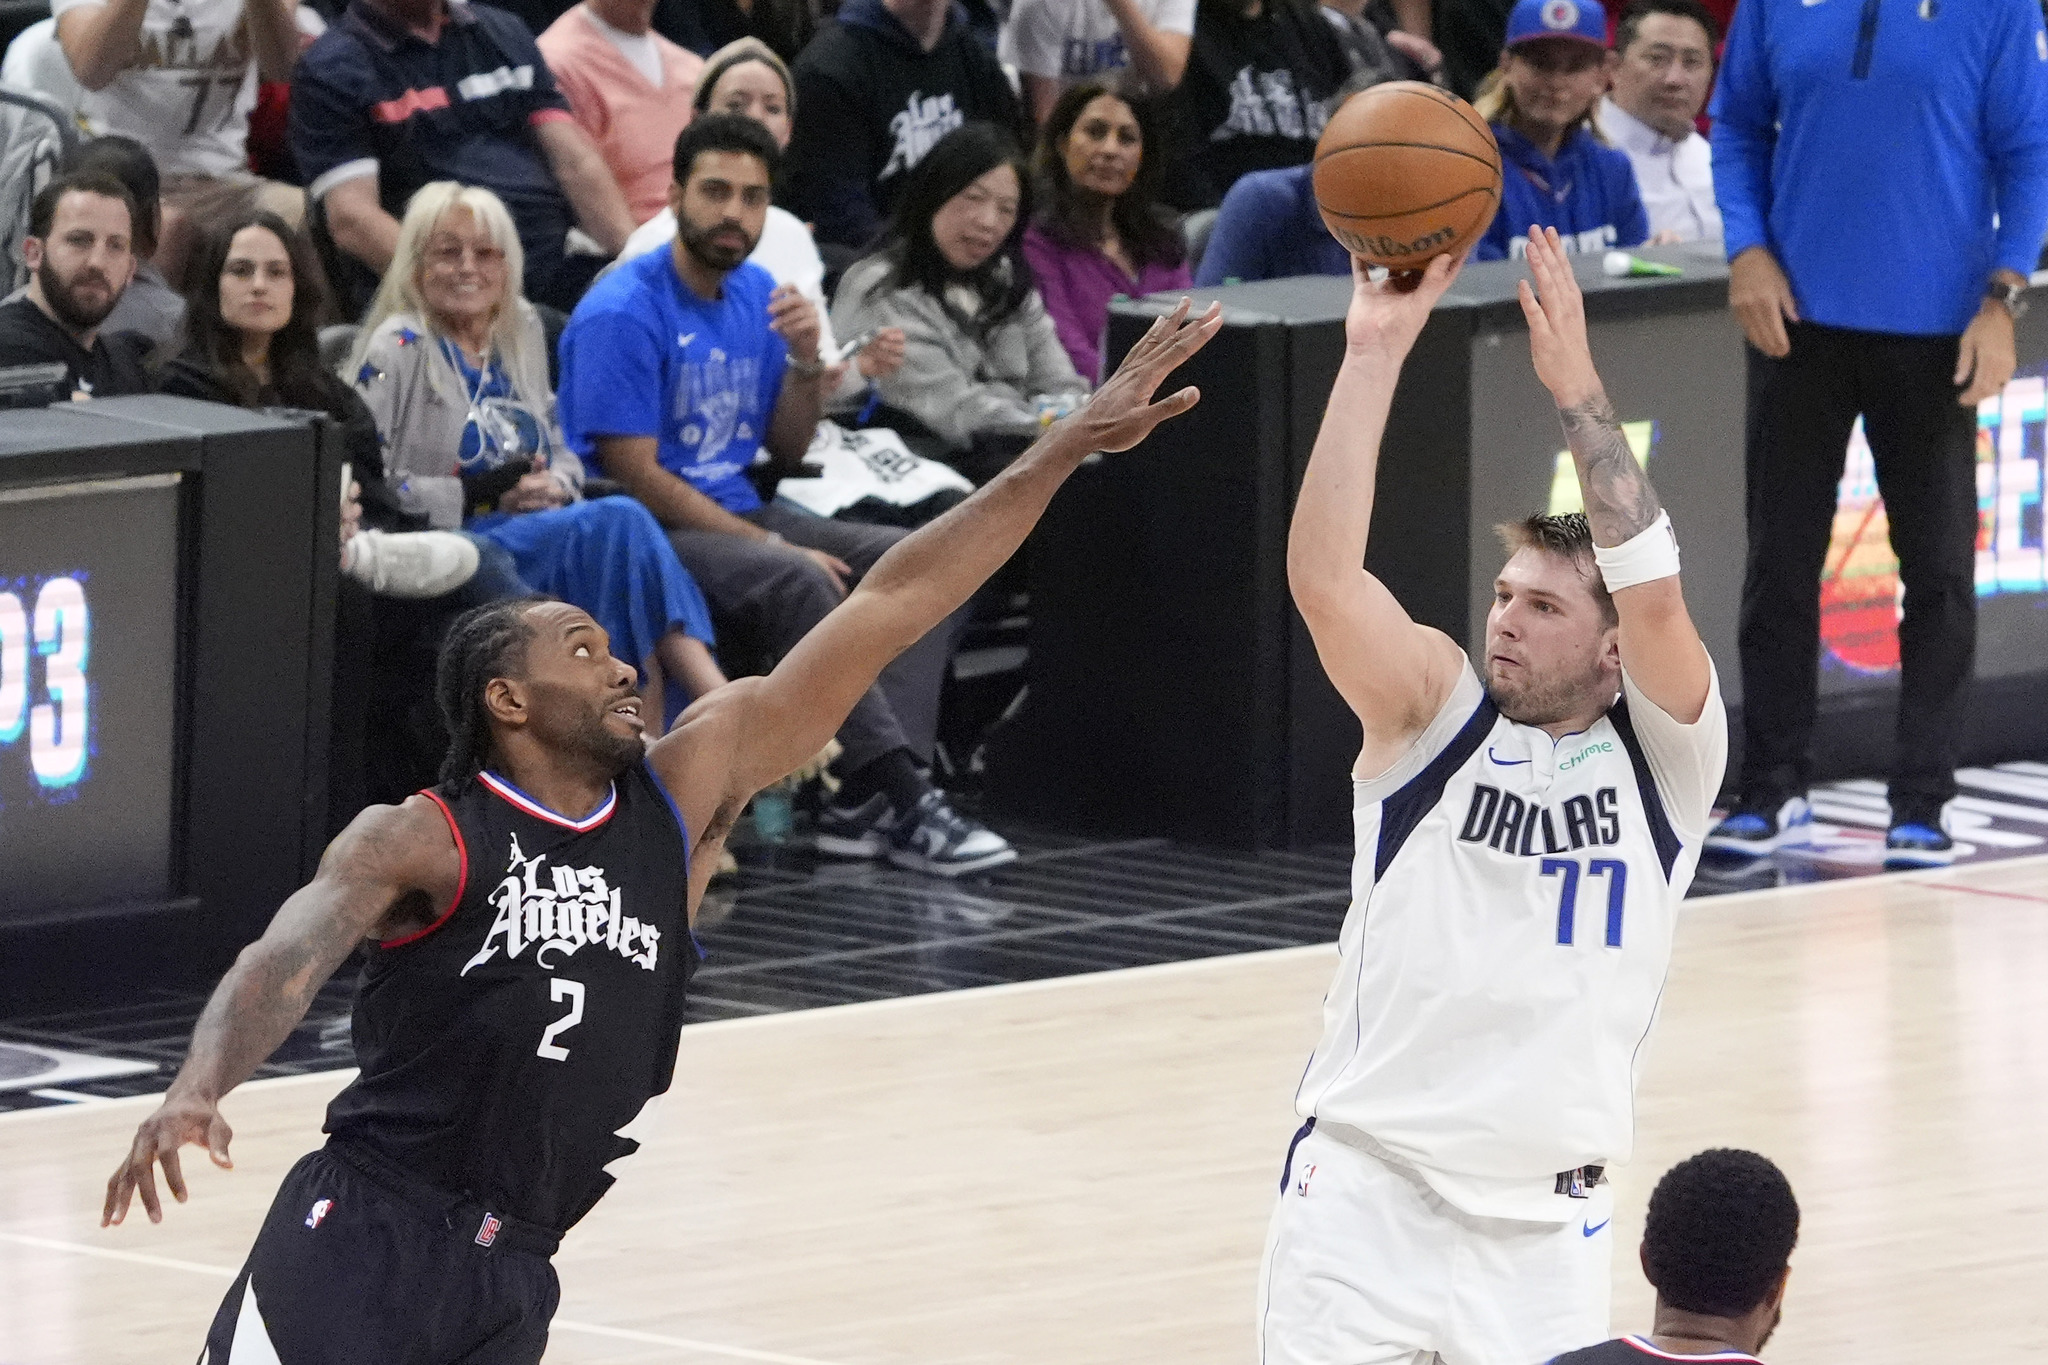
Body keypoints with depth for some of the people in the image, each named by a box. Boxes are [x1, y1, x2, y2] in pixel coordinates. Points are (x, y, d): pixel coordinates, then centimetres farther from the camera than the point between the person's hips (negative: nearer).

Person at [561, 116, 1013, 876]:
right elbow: (635, 476, -17)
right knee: (797, 582, -35)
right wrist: (770, 547, -18)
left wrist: (806, 361, -4)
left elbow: (787, 454, 16)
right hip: (653, 532, -8)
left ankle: (869, 803, -23)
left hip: (738, 513, 8)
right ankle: (904, 804, -36)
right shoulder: (622, 314, -13)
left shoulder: (756, 296, 11)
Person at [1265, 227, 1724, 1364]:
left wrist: (1576, 384, -18)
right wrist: (1374, 353, -20)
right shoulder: (1436, 714, 2)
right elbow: (1321, 578, -14)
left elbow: (1652, 593, -18)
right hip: (1366, 1195, 0)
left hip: (1543, 1229, 1)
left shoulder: (1665, 752, 2)